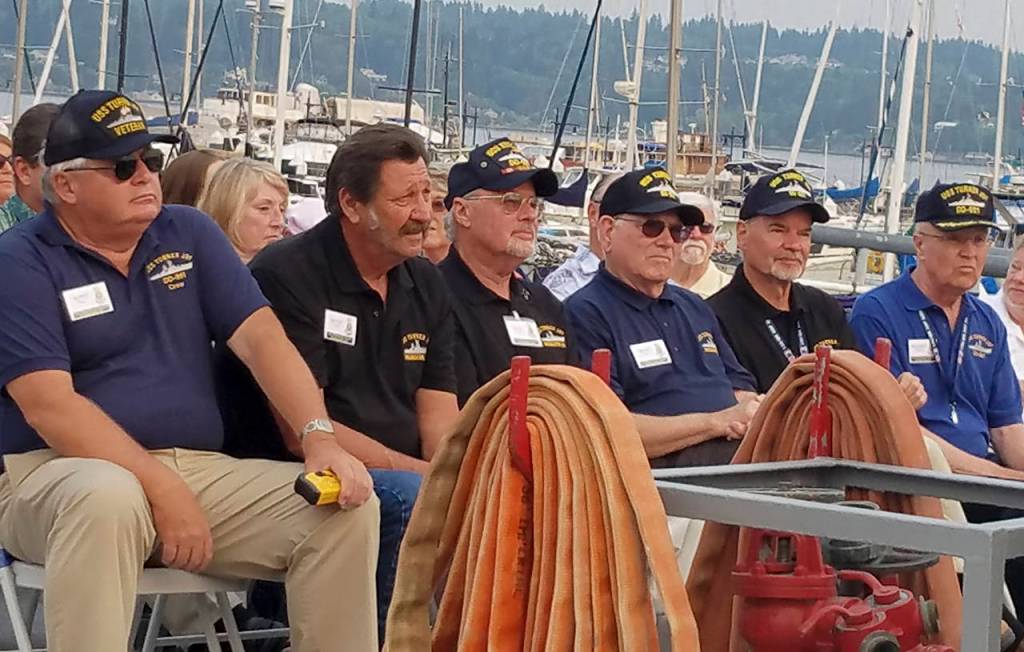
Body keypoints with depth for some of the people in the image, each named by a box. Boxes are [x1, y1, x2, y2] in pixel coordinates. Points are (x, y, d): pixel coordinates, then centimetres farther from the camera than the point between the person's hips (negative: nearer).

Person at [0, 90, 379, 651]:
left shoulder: (189, 234, 12)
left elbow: (261, 338, 2)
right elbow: (49, 406, -15)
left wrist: (320, 438, -15)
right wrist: (162, 491, -23)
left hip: (201, 470, 5)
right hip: (62, 473, -5)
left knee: (348, 508, -14)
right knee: (109, 498, -41)